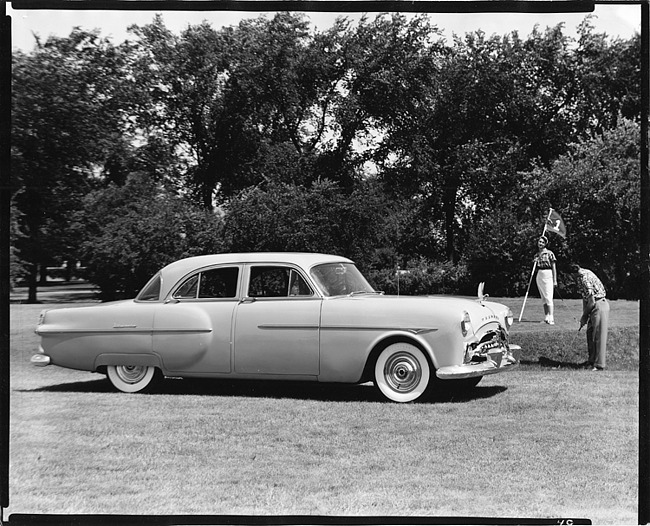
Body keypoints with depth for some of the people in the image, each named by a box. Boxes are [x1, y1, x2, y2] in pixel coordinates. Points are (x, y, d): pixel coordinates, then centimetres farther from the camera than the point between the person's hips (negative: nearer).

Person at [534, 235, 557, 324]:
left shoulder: (549, 253, -4)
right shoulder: (536, 255, 12)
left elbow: (553, 267, -4)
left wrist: (555, 280, -8)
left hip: (548, 275, -6)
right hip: (539, 276, 6)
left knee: (548, 297, -12)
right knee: (544, 298, 9)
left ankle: (551, 318, -15)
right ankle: (546, 317, 13)